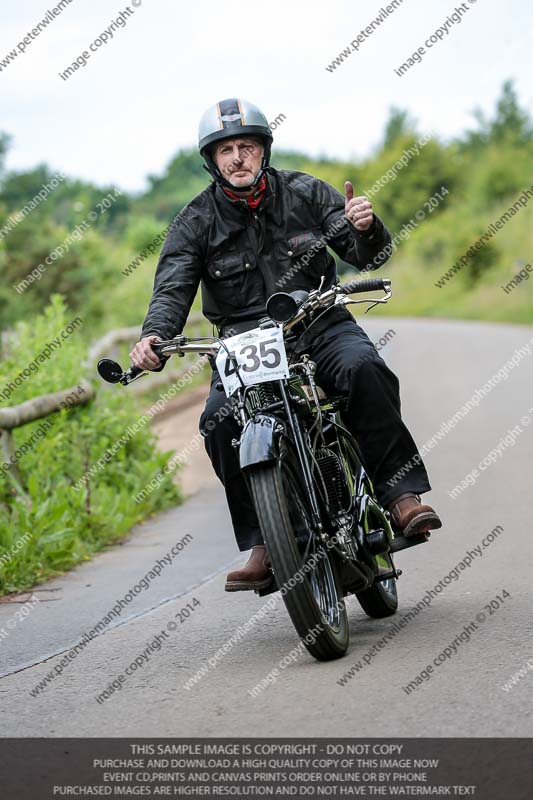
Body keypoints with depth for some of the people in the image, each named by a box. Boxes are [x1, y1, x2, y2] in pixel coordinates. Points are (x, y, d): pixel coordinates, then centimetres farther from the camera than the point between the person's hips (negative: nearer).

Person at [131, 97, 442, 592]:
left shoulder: (304, 193, 5)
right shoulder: (196, 223, 4)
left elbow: (367, 256, 4)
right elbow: (172, 288, -8)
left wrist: (366, 228, -21)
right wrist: (154, 336, -30)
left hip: (321, 323, 0)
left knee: (363, 368, -32)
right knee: (218, 420, -26)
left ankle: (401, 495, -28)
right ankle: (263, 544, -17)